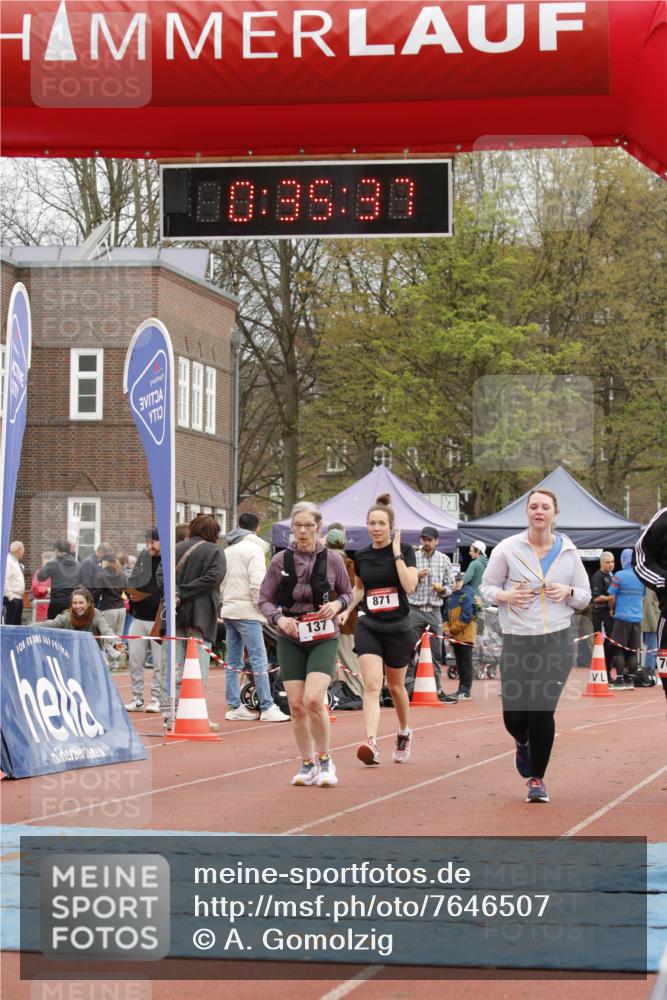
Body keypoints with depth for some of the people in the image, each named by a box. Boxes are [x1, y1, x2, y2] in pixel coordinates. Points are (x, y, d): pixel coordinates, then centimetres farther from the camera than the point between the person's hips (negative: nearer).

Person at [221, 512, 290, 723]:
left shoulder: (227, 551, 17)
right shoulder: (253, 549, -8)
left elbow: (220, 582, 16)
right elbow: (257, 582, -16)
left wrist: (223, 603, 18)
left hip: (228, 611, 8)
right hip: (247, 612, -8)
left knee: (233, 662, 9)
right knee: (259, 660, -8)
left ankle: (235, 707, 10)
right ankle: (267, 708, -10)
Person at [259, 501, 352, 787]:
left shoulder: (332, 559, -3)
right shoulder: (280, 560, -1)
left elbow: (347, 594, 11)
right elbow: (264, 600, 4)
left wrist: (337, 605, -11)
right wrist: (279, 618, -15)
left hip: (324, 638, -2)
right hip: (290, 640, 2)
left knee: (313, 699, -19)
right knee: (296, 705, 0)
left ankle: (324, 759, 1)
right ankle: (307, 764, 17)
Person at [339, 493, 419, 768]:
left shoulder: (405, 551, -5)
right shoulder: (361, 555, 5)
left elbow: (410, 586, -20)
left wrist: (396, 552, -19)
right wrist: (347, 609, 8)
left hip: (398, 628, -2)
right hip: (369, 627, 2)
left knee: (396, 686, 14)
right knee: (371, 685, -16)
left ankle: (404, 733, 40)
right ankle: (371, 744, -27)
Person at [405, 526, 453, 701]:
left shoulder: (444, 560, 8)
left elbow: (450, 585, 12)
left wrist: (442, 589, -9)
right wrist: (416, 577, -14)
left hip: (434, 610, 2)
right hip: (414, 609, -2)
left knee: (436, 652, 3)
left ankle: (437, 688, 9)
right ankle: (408, 687, 3)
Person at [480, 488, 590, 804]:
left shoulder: (568, 551, 5)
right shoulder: (507, 549, -1)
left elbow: (584, 597, 14)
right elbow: (487, 586, 7)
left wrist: (568, 592, -8)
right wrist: (505, 595, -14)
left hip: (557, 640, 0)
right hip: (517, 641, 0)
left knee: (542, 712, -10)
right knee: (514, 716, -3)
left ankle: (537, 778, 10)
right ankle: (523, 744, 37)